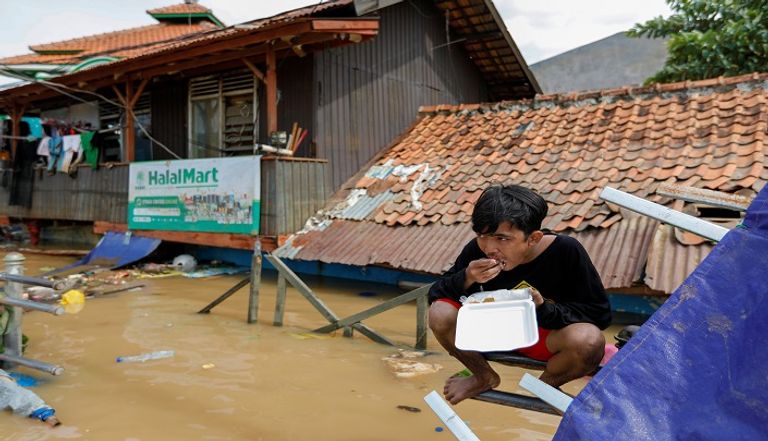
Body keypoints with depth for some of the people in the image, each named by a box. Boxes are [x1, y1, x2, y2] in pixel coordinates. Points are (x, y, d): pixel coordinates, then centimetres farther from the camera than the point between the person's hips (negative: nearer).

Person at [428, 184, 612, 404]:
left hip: (547, 334, -1)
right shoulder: (477, 249, -21)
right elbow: (436, 294, -13)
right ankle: (484, 377, 6)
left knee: (589, 341, -34)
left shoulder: (566, 251, -24)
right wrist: (466, 279, -34)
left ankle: (547, 384, 3)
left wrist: (544, 309, -33)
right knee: (440, 315, -25)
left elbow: (600, 314, -17)